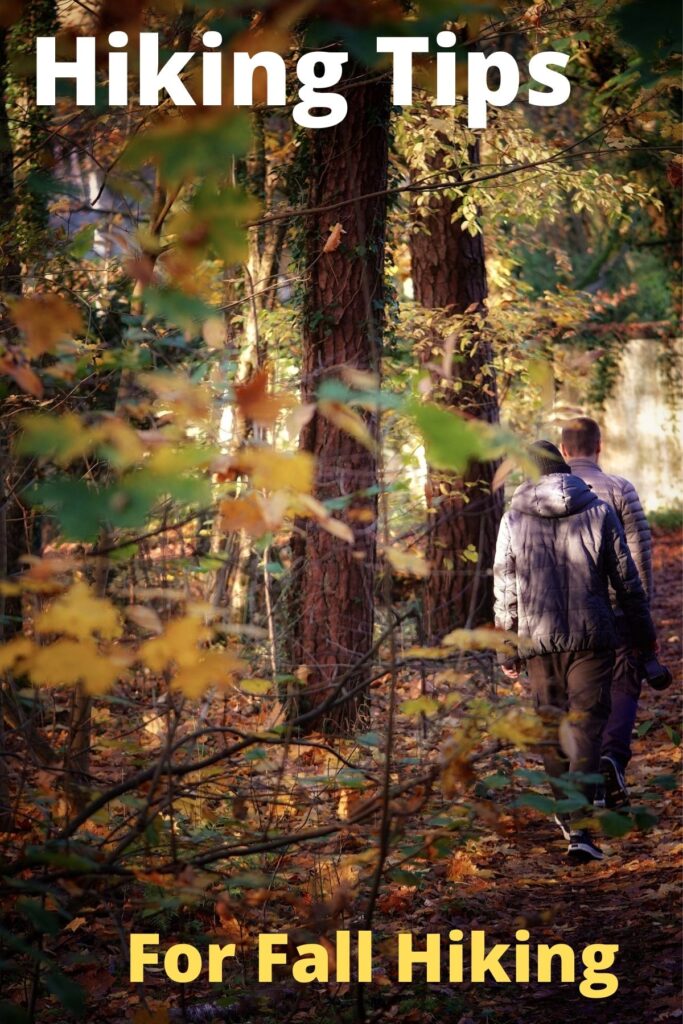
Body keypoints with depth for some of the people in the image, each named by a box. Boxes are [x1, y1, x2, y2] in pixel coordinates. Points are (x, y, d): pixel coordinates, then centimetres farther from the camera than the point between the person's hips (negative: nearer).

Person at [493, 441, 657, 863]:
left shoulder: (514, 519, 0)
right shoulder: (598, 511, -1)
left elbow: (505, 591, 2)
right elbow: (627, 580, 3)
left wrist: (508, 650, 10)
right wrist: (644, 634, 14)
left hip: (538, 639, 1)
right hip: (592, 637, -1)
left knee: (552, 724, 17)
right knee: (587, 726, -3)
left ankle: (567, 810, 30)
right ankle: (579, 827, -14)